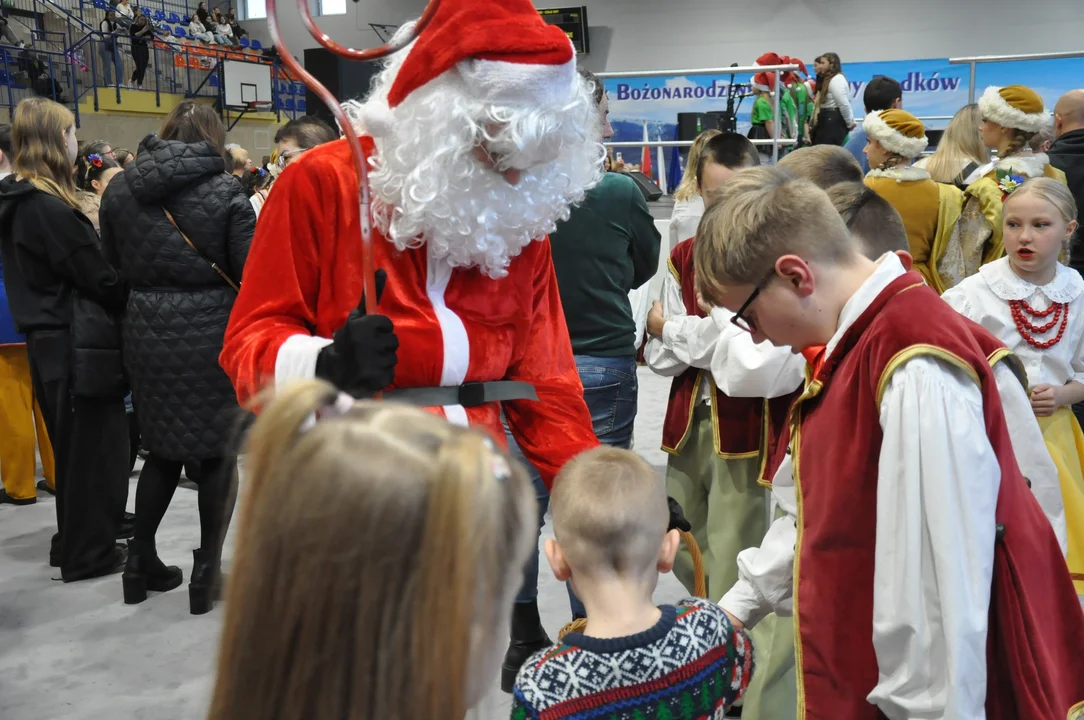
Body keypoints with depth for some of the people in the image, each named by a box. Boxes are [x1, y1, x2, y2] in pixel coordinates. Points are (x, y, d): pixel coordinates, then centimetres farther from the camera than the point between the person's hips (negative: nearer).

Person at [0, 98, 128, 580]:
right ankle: (88, 553, 14)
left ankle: (74, 540, 32)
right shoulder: (48, 208, -21)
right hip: (76, 344, -9)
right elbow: (100, 280, -17)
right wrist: (133, 299, -1)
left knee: (74, 446, 20)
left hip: (49, 340, 9)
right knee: (93, 447, 3)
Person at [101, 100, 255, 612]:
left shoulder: (120, 189, 4)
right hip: (212, 334, -4)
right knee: (217, 450, 8)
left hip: (148, 334, 4)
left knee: (163, 447, 18)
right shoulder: (224, 192, -9)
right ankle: (206, 569, 11)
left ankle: (141, 561, 24)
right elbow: (250, 271, -11)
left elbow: (112, 262, 11)